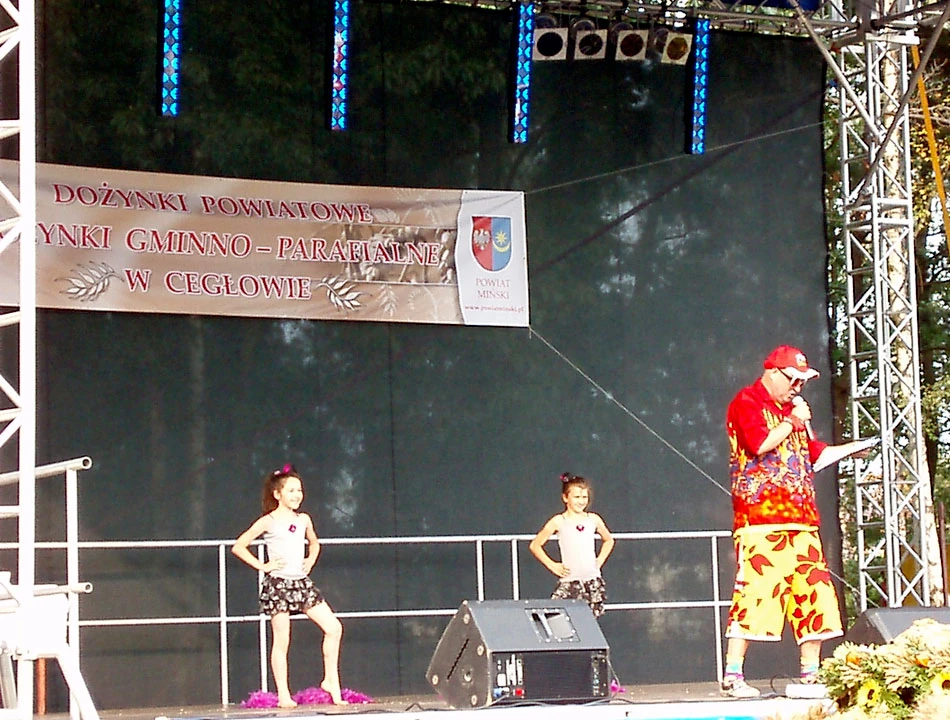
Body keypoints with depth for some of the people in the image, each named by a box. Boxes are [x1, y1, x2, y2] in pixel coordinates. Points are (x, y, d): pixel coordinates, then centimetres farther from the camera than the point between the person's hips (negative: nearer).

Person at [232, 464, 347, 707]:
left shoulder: (304, 520, 11)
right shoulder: (268, 522, -5)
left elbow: (314, 543, 32)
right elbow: (238, 546, -8)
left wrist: (311, 561, 13)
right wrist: (261, 566, -11)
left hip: (301, 582, 5)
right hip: (278, 584, -5)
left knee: (334, 627, -5)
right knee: (282, 640, -3)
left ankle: (331, 681, 5)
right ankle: (283, 695, 3)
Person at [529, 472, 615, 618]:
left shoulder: (593, 519, 8)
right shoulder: (559, 522, -1)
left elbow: (608, 540, 27)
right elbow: (535, 545, 3)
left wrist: (600, 560, 13)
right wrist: (552, 566, -1)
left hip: (593, 581, 3)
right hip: (569, 582, -3)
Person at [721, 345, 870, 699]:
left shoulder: (792, 408, 25)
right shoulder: (747, 402, -1)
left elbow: (815, 454, 30)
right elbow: (759, 444, -17)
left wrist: (856, 448, 19)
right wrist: (792, 421, -6)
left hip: (801, 520, 8)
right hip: (760, 520, -8)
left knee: (814, 595, 3)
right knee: (754, 592, -13)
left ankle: (810, 673, 10)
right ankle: (732, 676, -10)